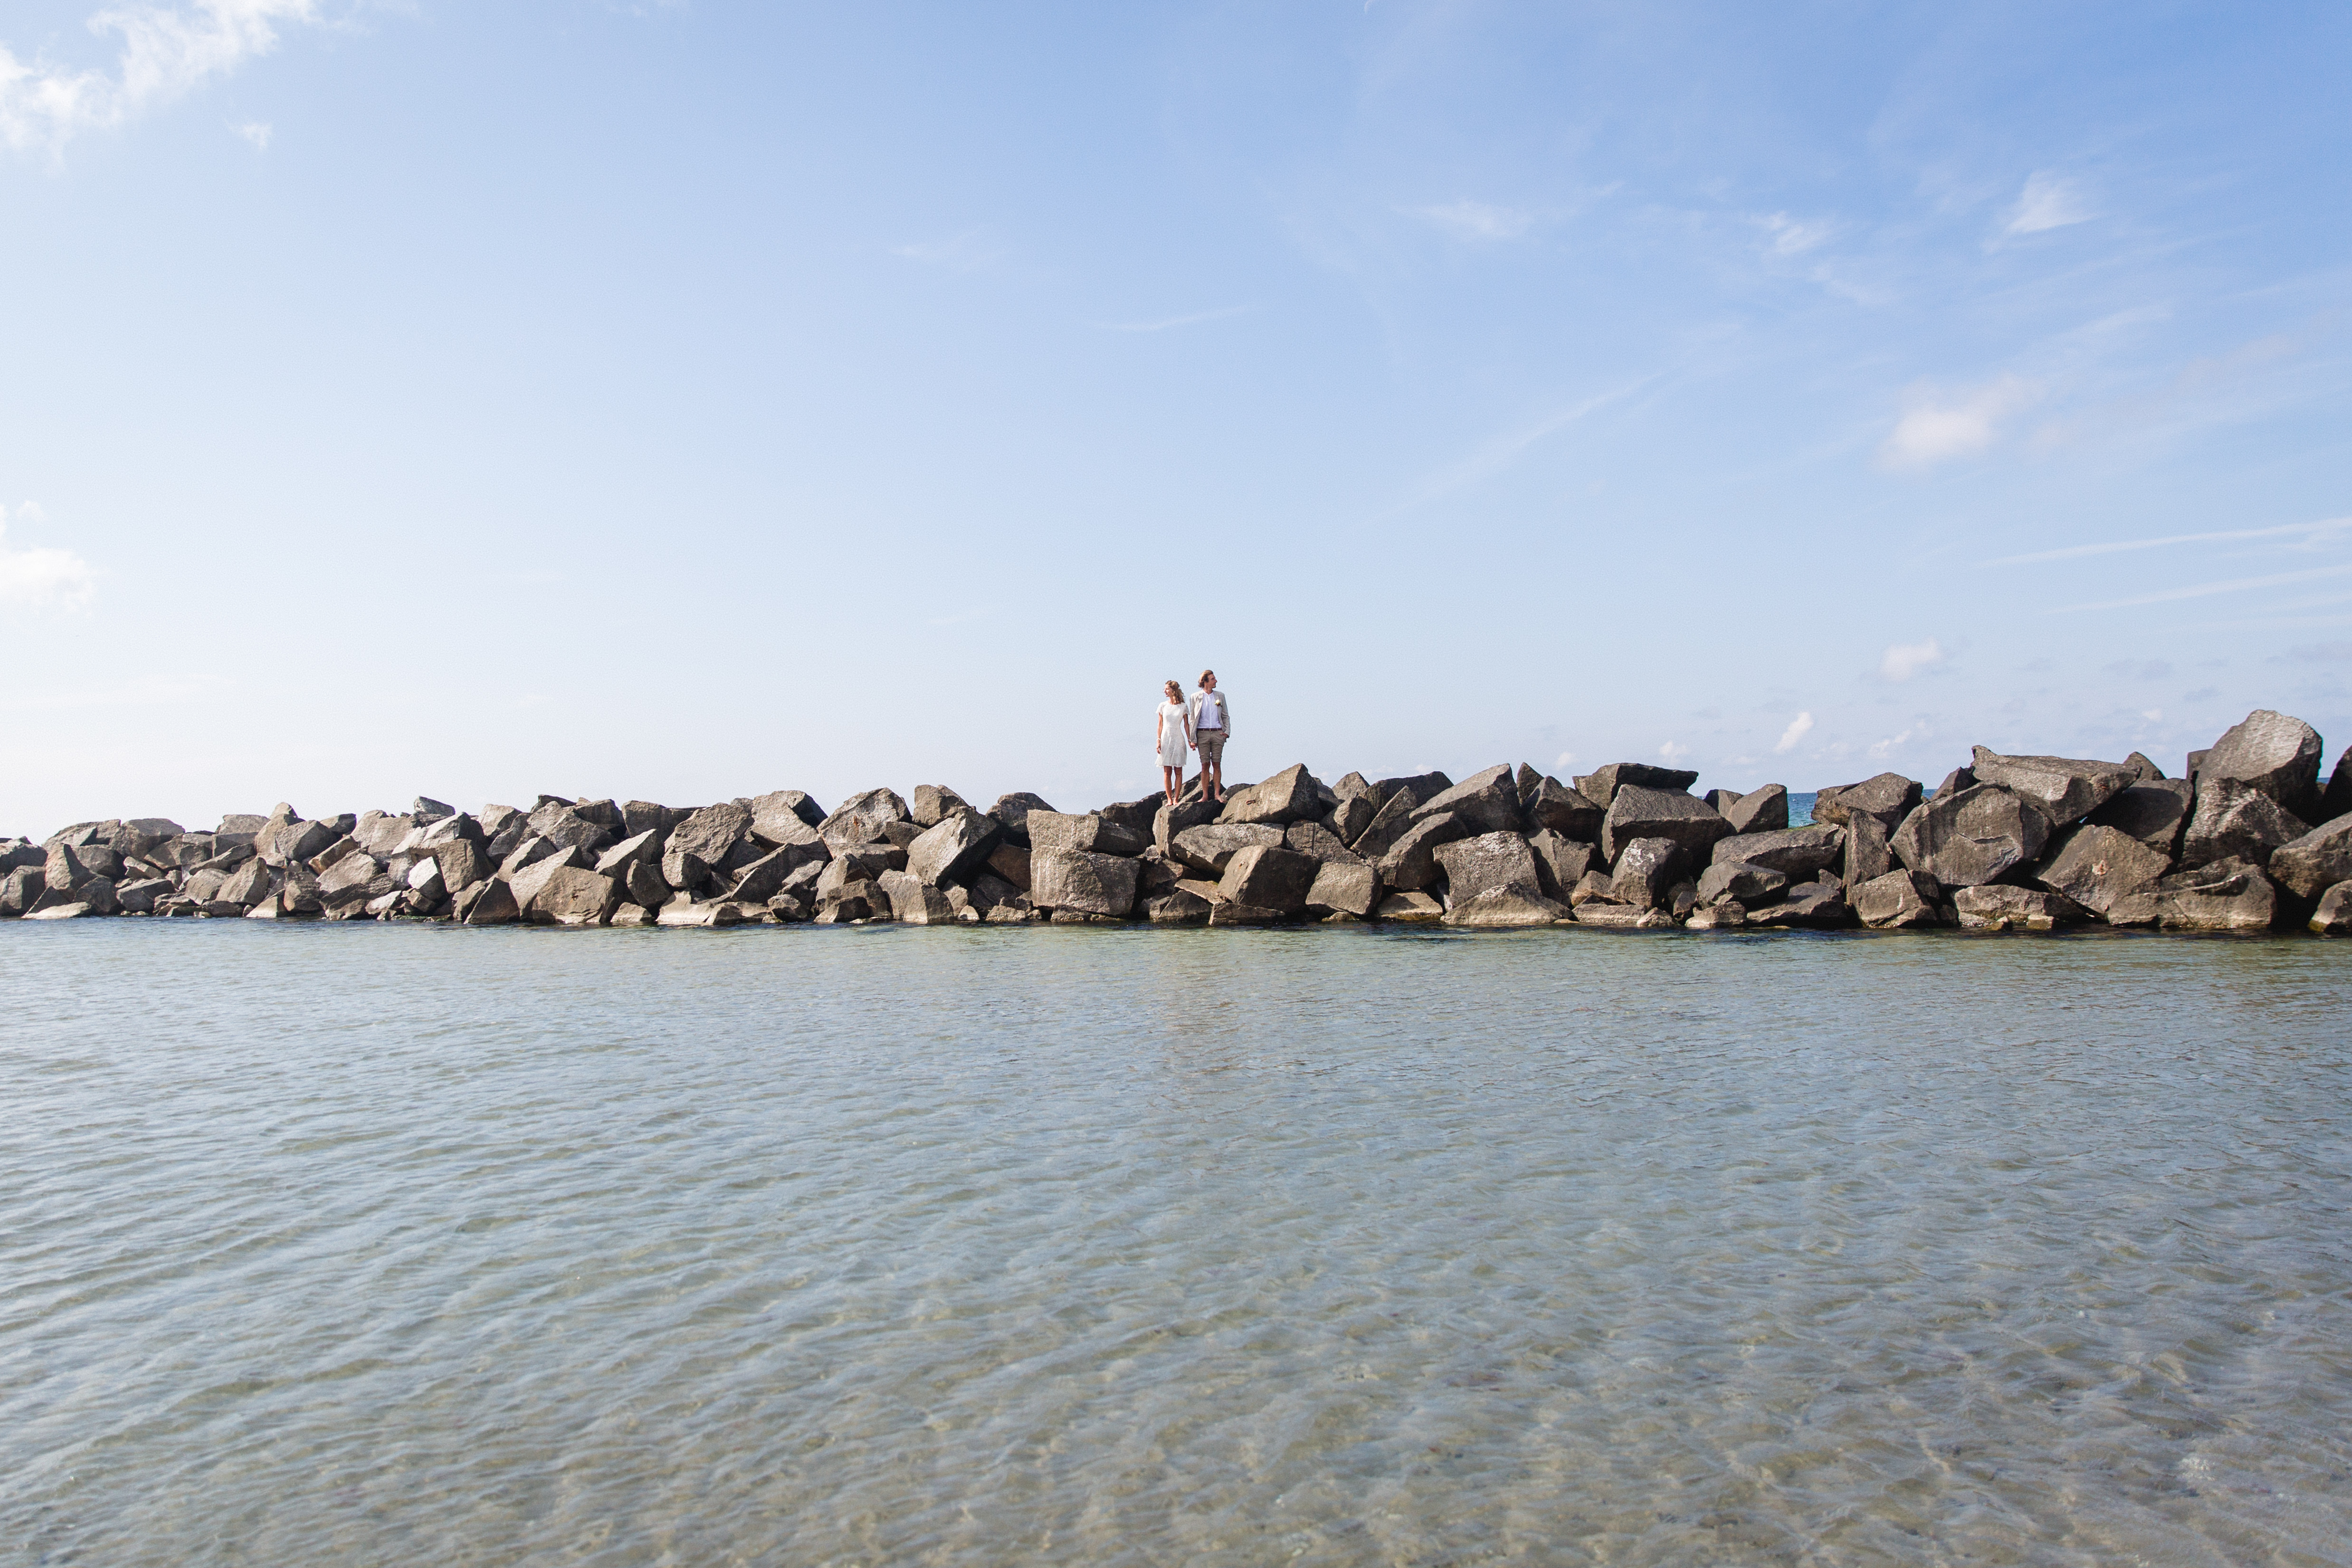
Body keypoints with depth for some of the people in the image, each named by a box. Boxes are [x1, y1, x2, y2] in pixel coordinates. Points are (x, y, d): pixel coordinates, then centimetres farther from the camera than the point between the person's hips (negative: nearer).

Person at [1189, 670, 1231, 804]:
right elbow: (1193, 719, 4)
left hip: (1218, 733, 1)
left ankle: (1217, 794, 2)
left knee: (1217, 764, 0)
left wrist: (1227, 731, -1)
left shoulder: (1220, 696, 11)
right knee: (1205, 765, -1)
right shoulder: (1196, 697, 5)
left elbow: (1226, 716, 14)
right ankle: (1205, 795, 2)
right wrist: (1193, 738, -2)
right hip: (1203, 734, -1)